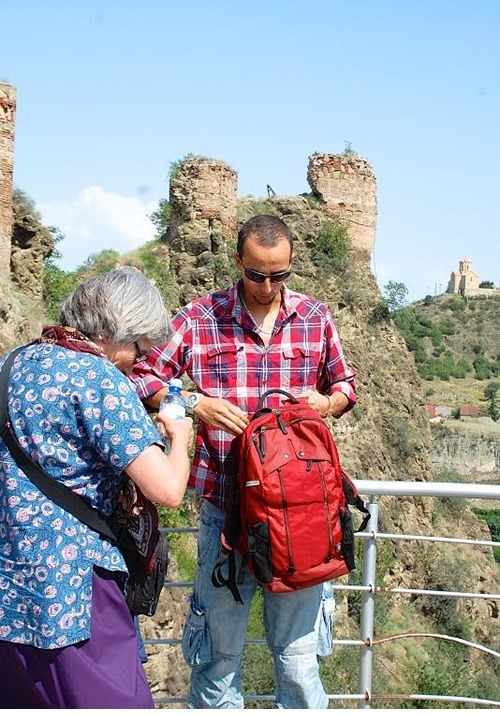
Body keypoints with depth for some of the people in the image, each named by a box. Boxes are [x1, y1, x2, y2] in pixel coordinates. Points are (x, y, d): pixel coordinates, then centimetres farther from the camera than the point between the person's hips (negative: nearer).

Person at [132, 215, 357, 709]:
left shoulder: (315, 317, 4)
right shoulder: (200, 317, -2)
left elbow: (345, 385, 15)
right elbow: (141, 375, -1)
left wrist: (327, 402, -7)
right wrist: (196, 404, -16)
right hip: (224, 505, -1)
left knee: (297, 645, 15)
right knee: (219, 646, 15)